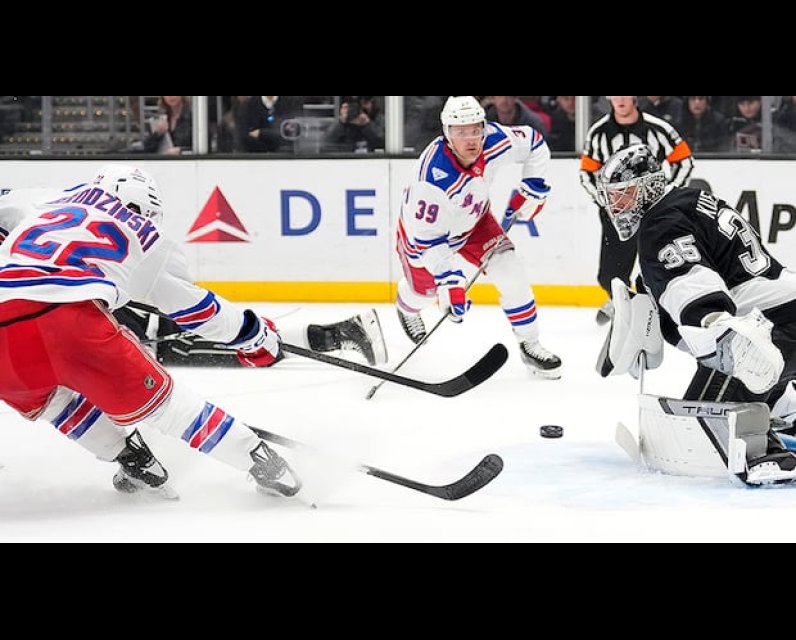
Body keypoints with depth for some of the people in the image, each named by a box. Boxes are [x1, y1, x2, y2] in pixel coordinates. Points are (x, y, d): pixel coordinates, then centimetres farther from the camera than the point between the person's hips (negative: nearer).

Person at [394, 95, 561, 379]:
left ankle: (530, 345, 5)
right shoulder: (433, 177, -43)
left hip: (474, 221, 4)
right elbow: (428, 236, -35)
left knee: (510, 274, -10)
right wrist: (448, 279, -38)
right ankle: (408, 307, 56)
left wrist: (531, 189, -7)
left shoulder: (495, 141, -29)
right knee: (425, 288, 17)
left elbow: (534, 143, -7)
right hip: (424, 226, -4)